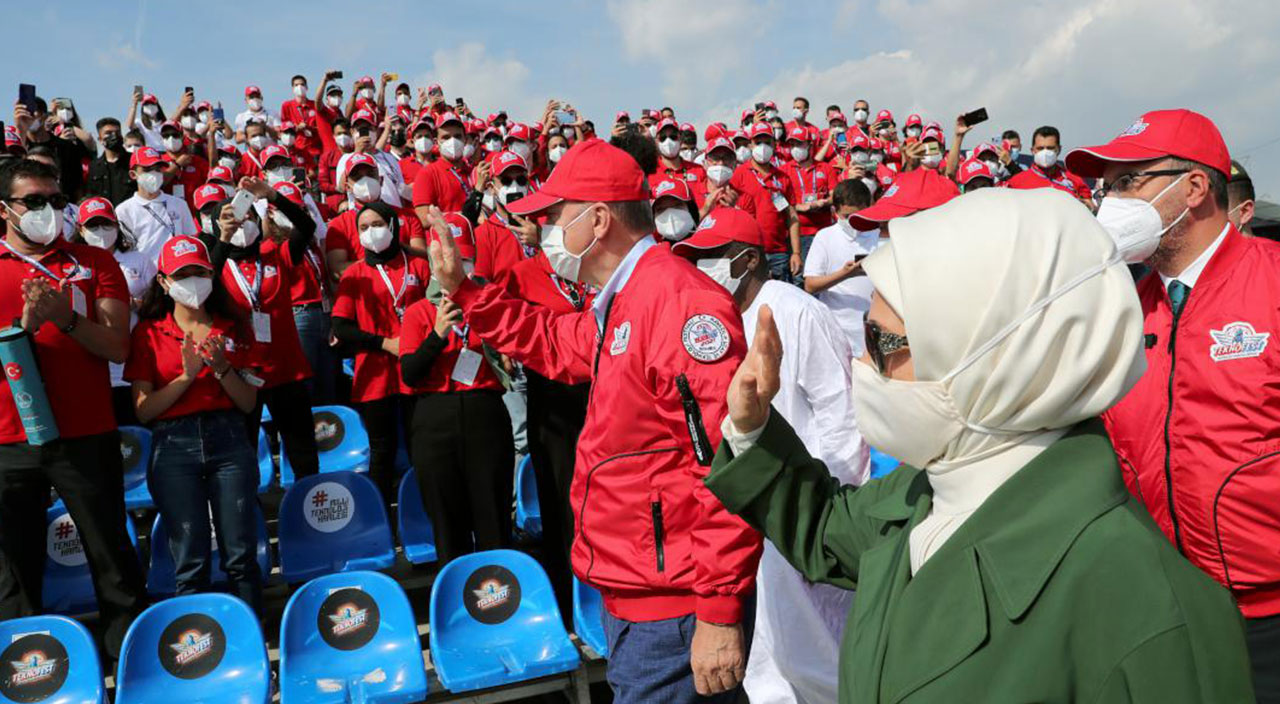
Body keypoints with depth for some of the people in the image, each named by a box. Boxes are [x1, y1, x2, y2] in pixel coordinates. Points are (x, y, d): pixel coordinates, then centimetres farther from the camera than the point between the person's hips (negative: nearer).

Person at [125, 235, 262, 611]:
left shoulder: (232, 329, 11)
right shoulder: (148, 333, 6)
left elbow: (249, 402, 6)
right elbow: (143, 410, -2)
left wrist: (222, 368, -10)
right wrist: (186, 376, -13)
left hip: (229, 441, 1)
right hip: (174, 446, -1)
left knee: (241, 555, 1)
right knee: (190, 561, 2)